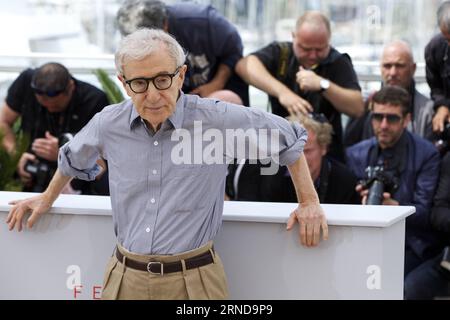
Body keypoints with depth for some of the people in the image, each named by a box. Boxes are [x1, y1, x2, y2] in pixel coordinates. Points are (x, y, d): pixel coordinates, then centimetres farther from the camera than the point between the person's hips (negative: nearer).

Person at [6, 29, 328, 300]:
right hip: (125, 278, 3)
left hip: (193, 280, -3)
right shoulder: (109, 124, -1)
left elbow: (289, 138, 4)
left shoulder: (219, 120, -11)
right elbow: (73, 158, 24)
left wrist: (309, 202, 9)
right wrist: (47, 199, 36)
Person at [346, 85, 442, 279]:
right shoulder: (355, 154, 10)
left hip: (409, 246, -3)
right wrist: (363, 201, -13)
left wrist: (395, 206, -27)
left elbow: (426, 214, -8)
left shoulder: (426, 154, -2)